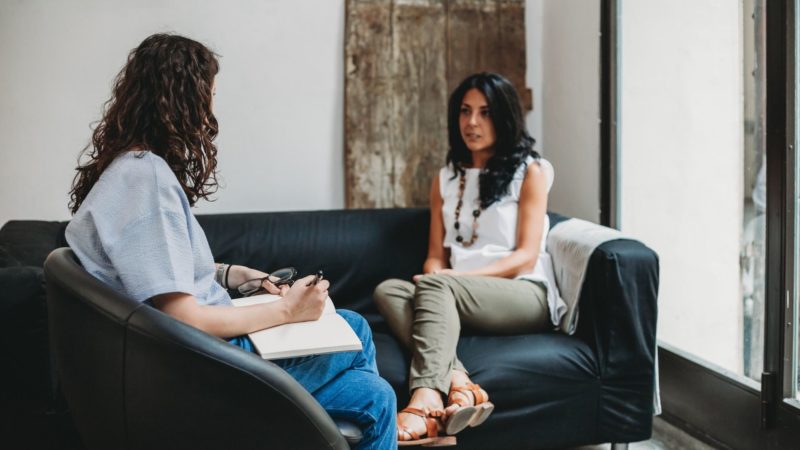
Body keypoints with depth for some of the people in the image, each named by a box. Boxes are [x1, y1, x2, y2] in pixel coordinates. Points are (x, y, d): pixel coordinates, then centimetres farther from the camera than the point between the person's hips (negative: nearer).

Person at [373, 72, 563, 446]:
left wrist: (455, 276, -16)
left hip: (524, 295, -4)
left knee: (436, 286, -33)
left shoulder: (530, 171, 4)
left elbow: (526, 258, -5)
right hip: (457, 297, 5)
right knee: (388, 290, -25)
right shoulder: (446, 178, 19)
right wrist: (436, 278, -13)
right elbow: (435, 256, 13)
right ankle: (457, 382, -44)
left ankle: (425, 398, -50)